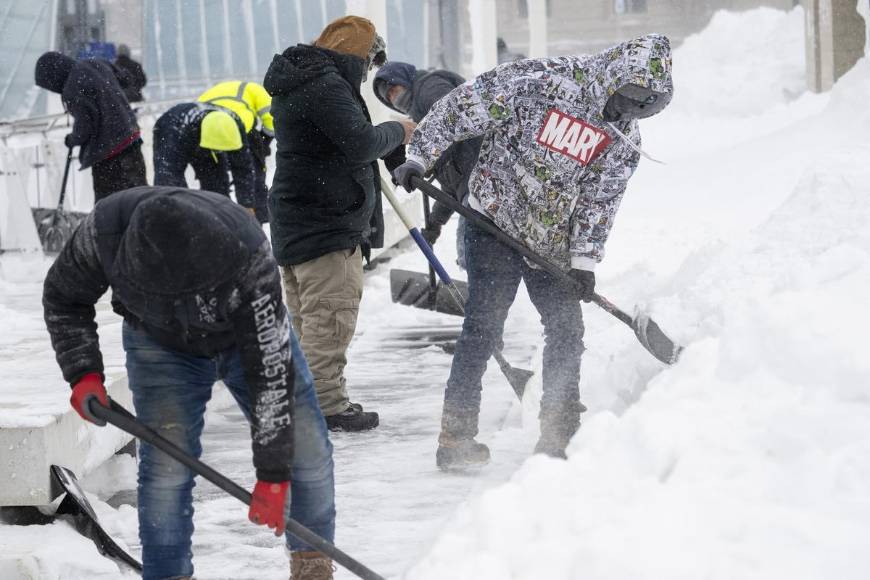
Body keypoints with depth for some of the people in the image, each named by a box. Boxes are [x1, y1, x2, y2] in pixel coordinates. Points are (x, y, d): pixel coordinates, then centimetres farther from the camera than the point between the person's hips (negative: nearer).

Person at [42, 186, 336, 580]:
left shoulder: (249, 259, -41)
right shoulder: (105, 230, -34)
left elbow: (270, 372, -36)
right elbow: (64, 298, -11)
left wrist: (273, 474, -34)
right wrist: (84, 373, -23)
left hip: (249, 336, -1)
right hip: (162, 344, 1)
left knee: (308, 448, -4)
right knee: (166, 464, -15)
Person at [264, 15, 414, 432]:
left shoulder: (296, 83, 17)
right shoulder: (325, 84, -18)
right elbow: (360, 143, -23)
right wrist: (397, 131, -6)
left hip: (296, 220, 11)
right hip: (327, 223, -11)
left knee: (308, 316, 16)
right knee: (331, 313, -8)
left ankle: (307, 396, 24)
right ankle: (326, 405, -7)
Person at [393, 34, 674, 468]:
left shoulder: (625, 142, 2)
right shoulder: (543, 81, -17)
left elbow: (598, 200, 2)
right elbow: (465, 108, -15)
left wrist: (584, 259, -9)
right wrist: (420, 157, -16)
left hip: (551, 245, 6)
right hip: (494, 224, -6)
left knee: (567, 330, 6)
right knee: (484, 326, -12)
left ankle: (558, 437, 19)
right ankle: (454, 438, -10)